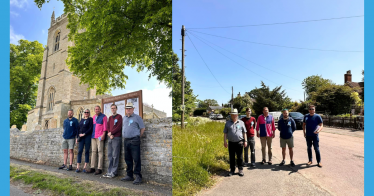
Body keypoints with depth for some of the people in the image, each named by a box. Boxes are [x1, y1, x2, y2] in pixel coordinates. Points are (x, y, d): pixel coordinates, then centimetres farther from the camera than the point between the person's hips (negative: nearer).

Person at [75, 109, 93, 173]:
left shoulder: (90, 119, 2)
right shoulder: (82, 120, 17)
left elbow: (90, 128, -7)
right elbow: (79, 128, 17)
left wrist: (84, 134, -12)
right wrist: (77, 137, 10)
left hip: (87, 136, -4)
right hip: (81, 137, 4)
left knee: (87, 151, -1)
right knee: (80, 151, -3)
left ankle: (85, 167, 4)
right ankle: (78, 167, 0)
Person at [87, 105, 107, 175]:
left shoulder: (103, 116, 1)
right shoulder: (93, 117, 18)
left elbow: (105, 126, -5)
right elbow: (92, 126, 21)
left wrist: (103, 134, -14)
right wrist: (91, 134, 14)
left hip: (100, 137, -6)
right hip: (93, 136, 6)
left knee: (100, 151, -6)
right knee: (93, 151, 8)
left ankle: (99, 168, -4)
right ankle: (92, 167, 15)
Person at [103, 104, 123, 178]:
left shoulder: (119, 116, -1)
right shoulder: (110, 117, 18)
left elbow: (119, 127, -9)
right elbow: (108, 127, 11)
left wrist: (111, 133, -7)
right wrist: (110, 135, -4)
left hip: (116, 138, -6)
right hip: (110, 138, 6)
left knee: (115, 156, -4)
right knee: (110, 155, 9)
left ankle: (113, 172, 1)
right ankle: (109, 172, 15)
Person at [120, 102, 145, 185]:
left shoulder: (137, 117, -3)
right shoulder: (124, 118, 17)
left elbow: (143, 128, -2)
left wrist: (138, 136, 2)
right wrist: (124, 135, 15)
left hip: (134, 140, -7)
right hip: (126, 140, 7)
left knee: (136, 159, -7)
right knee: (128, 159, 12)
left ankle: (138, 176, -2)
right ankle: (129, 175, 22)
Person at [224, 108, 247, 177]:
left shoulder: (241, 123, 6)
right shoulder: (228, 123, 7)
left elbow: (244, 132, 8)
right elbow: (225, 133, 7)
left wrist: (245, 141, 3)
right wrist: (225, 141, 0)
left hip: (239, 142, -1)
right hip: (231, 143, 1)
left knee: (240, 157, 6)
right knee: (231, 157, 8)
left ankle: (240, 170, 19)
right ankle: (232, 170, 20)